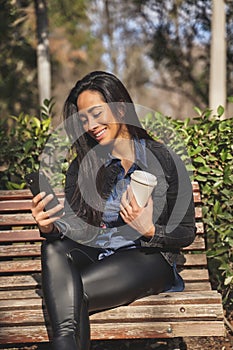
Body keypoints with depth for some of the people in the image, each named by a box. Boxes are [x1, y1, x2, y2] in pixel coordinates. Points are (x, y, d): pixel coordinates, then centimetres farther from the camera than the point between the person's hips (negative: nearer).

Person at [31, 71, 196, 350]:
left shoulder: (164, 161, 1)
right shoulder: (82, 166, 11)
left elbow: (186, 234, 3)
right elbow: (72, 229, 2)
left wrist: (149, 230, -18)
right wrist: (48, 226, -22)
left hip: (147, 259, -4)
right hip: (93, 257, 4)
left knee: (71, 296, -33)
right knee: (54, 248, -32)